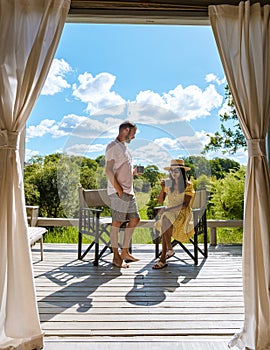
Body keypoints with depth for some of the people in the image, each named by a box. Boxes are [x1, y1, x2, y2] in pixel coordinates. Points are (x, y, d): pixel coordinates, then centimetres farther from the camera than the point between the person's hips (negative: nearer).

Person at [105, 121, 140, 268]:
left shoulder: (124, 146, 20)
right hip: (118, 192, -10)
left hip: (129, 192, 10)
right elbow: (109, 170, -17)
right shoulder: (113, 146, -9)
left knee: (135, 219, 11)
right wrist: (119, 190, -20)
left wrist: (134, 172, 14)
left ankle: (125, 252, 23)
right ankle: (116, 257, 9)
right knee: (117, 223, -2)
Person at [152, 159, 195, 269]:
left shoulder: (188, 185, -2)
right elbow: (160, 201, 5)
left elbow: (185, 204, -13)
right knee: (165, 223, -31)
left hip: (183, 213, -4)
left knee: (166, 218, -32)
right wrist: (163, 189, -12)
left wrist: (167, 210, -22)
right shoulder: (168, 183, 9)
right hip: (170, 212, 4)